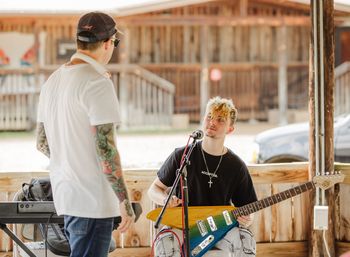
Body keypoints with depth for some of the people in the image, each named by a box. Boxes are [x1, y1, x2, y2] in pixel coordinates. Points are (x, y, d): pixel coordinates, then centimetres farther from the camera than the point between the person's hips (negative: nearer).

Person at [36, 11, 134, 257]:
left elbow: (42, 142, 17)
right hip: (93, 200, -9)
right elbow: (105, 147, -19)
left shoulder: (53, 80, 12)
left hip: (64, 194, 9)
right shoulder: (98, 83, -15)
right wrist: (125, 200, -14)